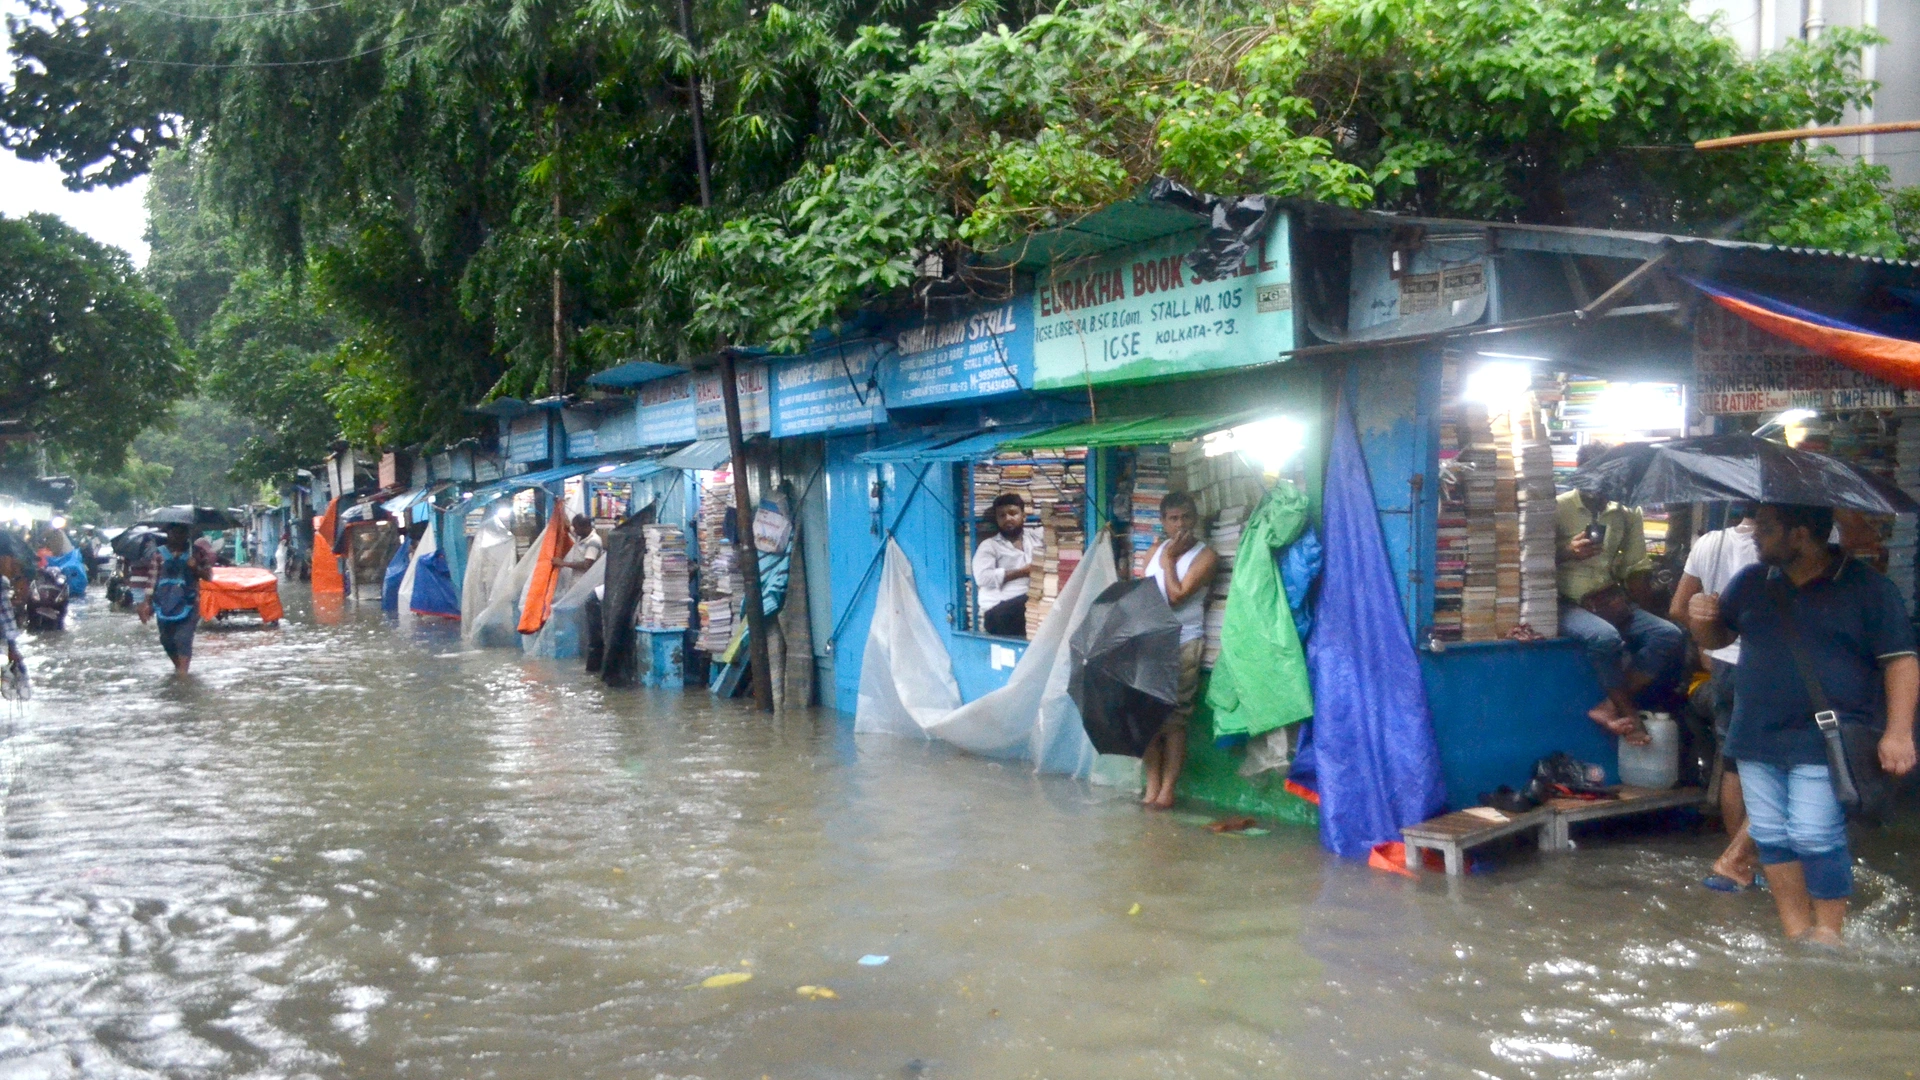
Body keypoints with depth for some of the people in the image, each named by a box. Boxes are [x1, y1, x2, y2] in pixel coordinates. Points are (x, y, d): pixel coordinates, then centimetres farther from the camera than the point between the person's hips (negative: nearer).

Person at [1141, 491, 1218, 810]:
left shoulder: (1205, 556, -4)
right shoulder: (1155, 551, 14)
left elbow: (1176, 596, -13)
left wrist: (1169, 560, -5)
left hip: (1183, 644, -5)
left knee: (1174, 718, -5)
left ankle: (1167, 789, -1)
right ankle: (1152, 787, 8)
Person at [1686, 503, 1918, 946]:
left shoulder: (1866, 587, -6)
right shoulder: (1752, 581, 8)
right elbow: (1717, 637, 19)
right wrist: (1702, 617, -5)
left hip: (1824, 741, -5)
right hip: (1756, 739, 6)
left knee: (1815, 838, -8)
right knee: (1771, 836, 8)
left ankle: (1827, 934, 7)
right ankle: (1796, 931, 19)